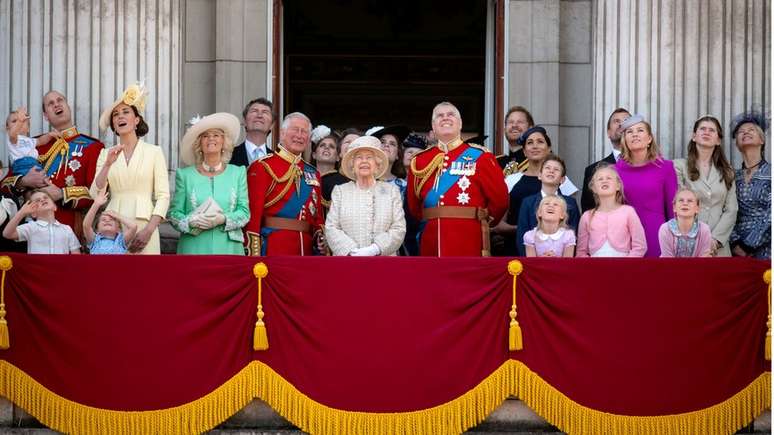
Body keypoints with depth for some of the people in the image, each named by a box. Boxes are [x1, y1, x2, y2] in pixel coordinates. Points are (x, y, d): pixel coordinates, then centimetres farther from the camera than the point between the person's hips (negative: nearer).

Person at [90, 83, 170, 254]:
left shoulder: (154, 152, 4)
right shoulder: (106, 154, 11)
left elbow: (163, 195, -1)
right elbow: (95, 194, 3)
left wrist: (149, 230, -12)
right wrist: (107, 165, -10)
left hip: (143, 224, -2)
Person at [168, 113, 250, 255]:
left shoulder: (238, 173, 10)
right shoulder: (185, 175, 8)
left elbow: (244, 212, 5)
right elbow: (174, 213, 5)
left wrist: (224, 219, -13)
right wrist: (191, 222, -14)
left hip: (228, 248, 1)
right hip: (193, 248, -1)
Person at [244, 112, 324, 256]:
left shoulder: (313, 173, 16)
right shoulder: (262, 167, -2)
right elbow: (253, 214, -9)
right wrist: (254, 255, -16)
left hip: (306, 249, 6)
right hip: (273, 248, -6)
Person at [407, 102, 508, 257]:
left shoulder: (479, 156, 2)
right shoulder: (420, 160, 11)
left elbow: (499, 198, 3)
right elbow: (413, 205, 18)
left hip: (469, 245, -3)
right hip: (431, 247, 3)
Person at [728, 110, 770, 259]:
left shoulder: (770, 173, -1)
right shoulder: (733, 177, 10)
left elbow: (770, 215, -10)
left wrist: (748, 245, -15)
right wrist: (735, 243, -12)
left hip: (764, 249, -3)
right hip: (737, 250, 3)